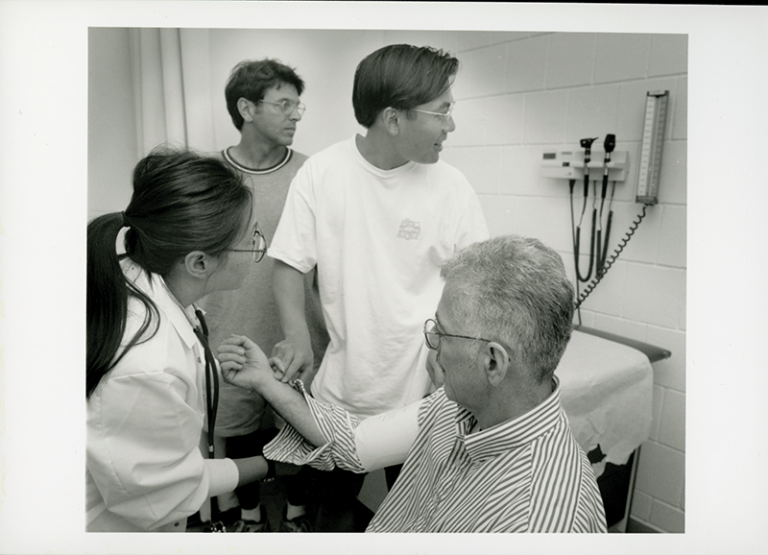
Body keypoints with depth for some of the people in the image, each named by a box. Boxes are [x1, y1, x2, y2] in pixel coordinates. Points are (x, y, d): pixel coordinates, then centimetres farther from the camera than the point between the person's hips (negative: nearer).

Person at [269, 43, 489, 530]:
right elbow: (290, 263, -5)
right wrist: (297, 334, -21)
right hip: (340, 388, 1)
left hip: (421, 390, 0)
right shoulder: (322, 172, -11)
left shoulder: (452, 187, -10)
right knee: (334, 501, 23)